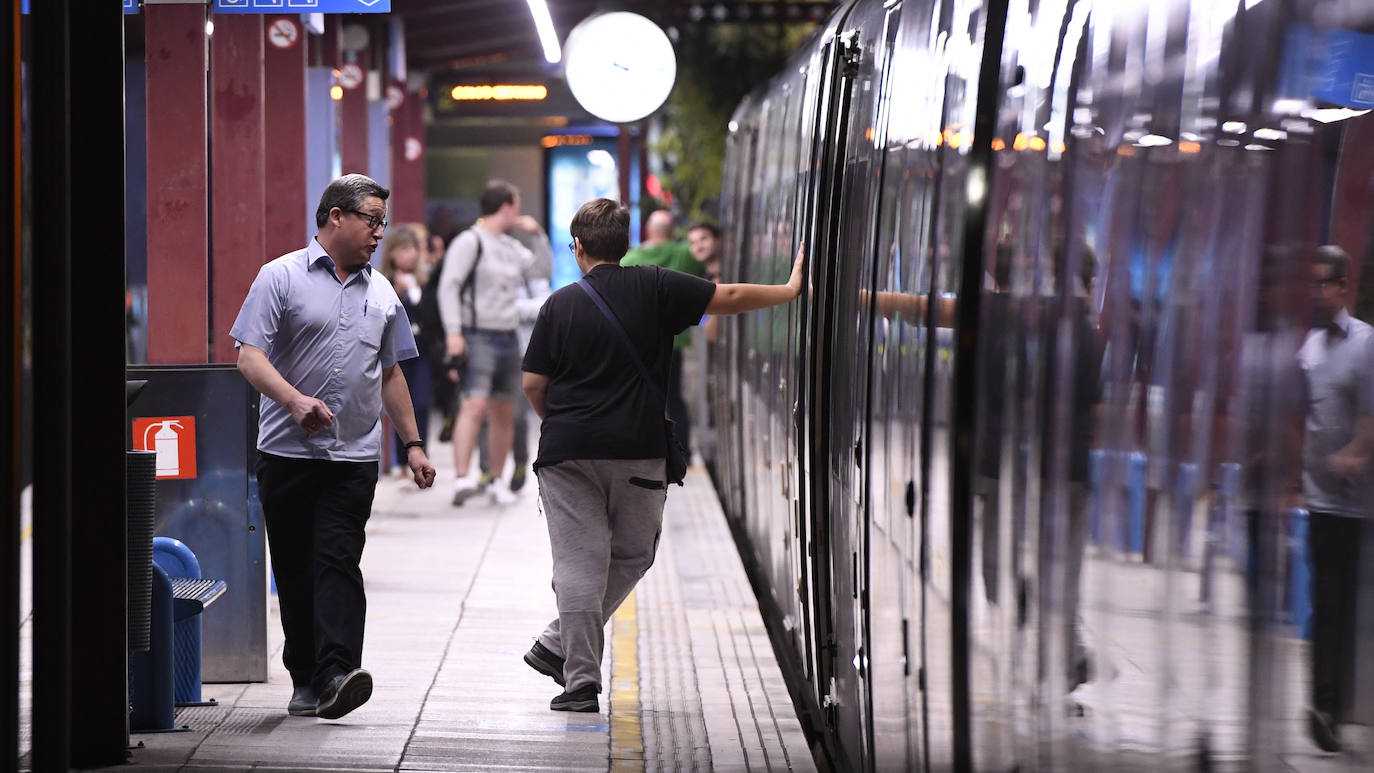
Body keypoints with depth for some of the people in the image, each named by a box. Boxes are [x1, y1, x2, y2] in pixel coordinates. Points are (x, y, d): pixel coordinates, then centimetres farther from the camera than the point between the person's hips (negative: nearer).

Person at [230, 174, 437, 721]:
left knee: (337, 562, -11)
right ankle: (305, 678, 13)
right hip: (288, 451, -2)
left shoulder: (381, 294, 15)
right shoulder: (281, 277, -1)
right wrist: (294, 399, -25)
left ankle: (336, 674, -20)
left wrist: (413, 442, 19)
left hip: (354, 455, 2)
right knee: (294, 570, 3)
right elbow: (250, 356, -9)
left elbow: (390, 374, 23)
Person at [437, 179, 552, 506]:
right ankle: (462, 477, -31)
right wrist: (453, 331, -21)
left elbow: (543, 272, 28)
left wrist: (538, 234, 17)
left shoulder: (512, 247, 18)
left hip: (508, 338, 8)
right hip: (478, 337, -8)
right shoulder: (469, 242, -5)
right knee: (475, 405, -21)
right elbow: (449, 286, -12)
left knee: (504, 414, 9)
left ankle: (497, 481, 19)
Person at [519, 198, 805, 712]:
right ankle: (560, 646, 16)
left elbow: (533, 384, 1)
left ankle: (581, 680, -2)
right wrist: (791, 289, 15)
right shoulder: (655, 289, -2)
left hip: (567, 452, 0)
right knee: (632, 555, 18)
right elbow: (730, 298, 1)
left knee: (578, 561, 2)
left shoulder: (560, 305, 0)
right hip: (639, 452, 0)